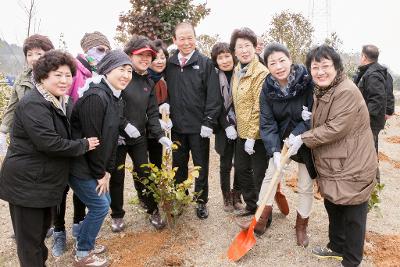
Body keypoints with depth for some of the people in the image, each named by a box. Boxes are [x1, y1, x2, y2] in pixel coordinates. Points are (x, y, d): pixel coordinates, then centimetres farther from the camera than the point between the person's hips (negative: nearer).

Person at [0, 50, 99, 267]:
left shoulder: (60, 102, 10)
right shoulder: (33, 104, -21)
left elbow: (66, 135, 19)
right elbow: (48, 143, -28)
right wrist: (83, 145, -18)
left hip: (44, 181, 9)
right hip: (26, 183, -9)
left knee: (42, 227, 23)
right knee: (29, 238, 5)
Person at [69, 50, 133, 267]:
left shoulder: (116, 98, 7)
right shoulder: (96, 96, -24)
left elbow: (111, 137, 9)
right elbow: (91, 139, -23)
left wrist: (107, 169, 7)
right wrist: (100, 173, -14)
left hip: (94, 164, 10)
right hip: (80, 165, -9)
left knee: (104, 201, 18)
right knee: (100, 206, -1)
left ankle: (83, 243, 37)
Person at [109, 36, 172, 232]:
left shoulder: (148, 83, 8)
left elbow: (152, 113, 5)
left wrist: (160, 135, -6)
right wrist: (125, 124, -20)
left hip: (139, 137, 4)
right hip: (118, 136, -4)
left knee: (144, 175, 8)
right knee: (117, 177, 9)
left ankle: (153, 211, 27)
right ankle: (117, 215, 28)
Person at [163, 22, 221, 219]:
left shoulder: (205, 63, -5)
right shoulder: (169, 64, 6)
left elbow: (213, 95, -9)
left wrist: (208, 122, -14)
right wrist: (165, 104, -8)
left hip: (199, 126, -3)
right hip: (177, 125, 3)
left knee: (201, 166, 10)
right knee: (178, 165, 15)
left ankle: (201, 201, 27)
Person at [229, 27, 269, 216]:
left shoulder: (260, 73, -17)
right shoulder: (237, 71, 9)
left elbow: (259, 107, -20)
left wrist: (252, 136, -19)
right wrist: (236, 125, 11)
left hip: (257, 134, -8)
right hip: (242, 132, 9)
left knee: (259, 174, 4)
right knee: (241, 169, 19)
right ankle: (251, 205, 38)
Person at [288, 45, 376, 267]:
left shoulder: (347, 91, -22)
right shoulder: (321, 92, 9)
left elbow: (335, 129, -25)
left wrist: (303, 139, -16)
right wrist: (307, 118, -1)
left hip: (353, 165, -9)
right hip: (332, 164, 10)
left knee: (353, 215, 5)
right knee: (333, 206, 23)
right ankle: (337, 247, 43)